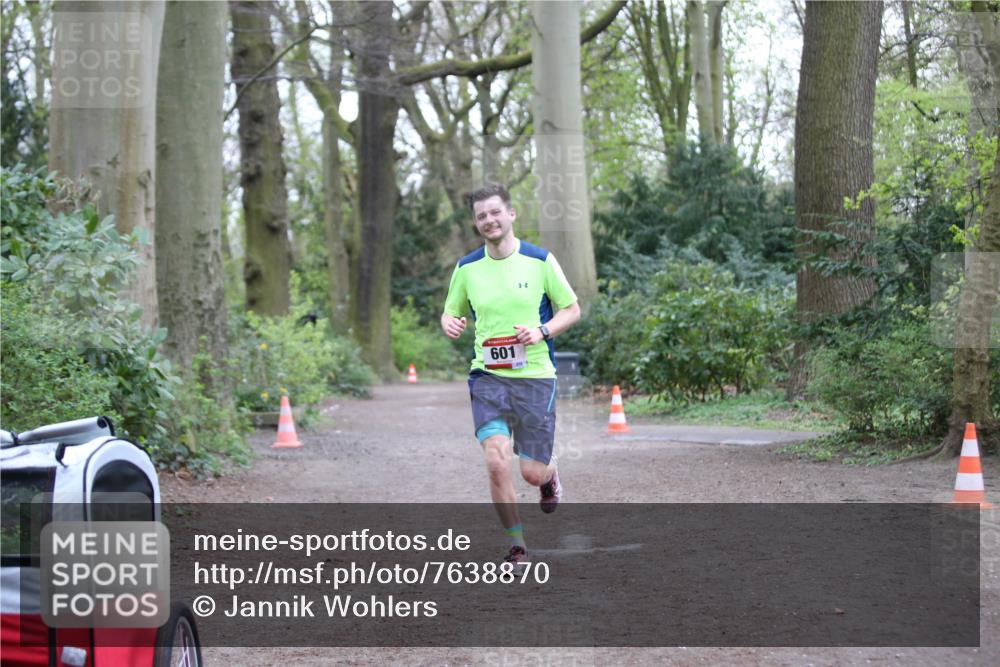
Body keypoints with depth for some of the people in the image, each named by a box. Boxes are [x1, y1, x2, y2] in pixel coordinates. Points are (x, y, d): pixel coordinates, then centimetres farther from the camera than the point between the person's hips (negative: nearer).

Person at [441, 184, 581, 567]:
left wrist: (541, 331, -13)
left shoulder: (540, 261, -2)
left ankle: (549, 475, 40)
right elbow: (451, 313, 16)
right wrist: (449, 324, -8)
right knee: (497, 464, -14)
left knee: (532, 472, 0)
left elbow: (572, 309, 6)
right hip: (487, 377, 1)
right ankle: (517, 547, 3)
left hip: (535, 375, -1)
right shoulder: (466, 268, 5)